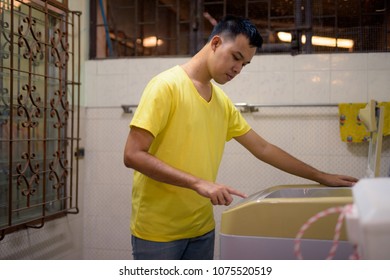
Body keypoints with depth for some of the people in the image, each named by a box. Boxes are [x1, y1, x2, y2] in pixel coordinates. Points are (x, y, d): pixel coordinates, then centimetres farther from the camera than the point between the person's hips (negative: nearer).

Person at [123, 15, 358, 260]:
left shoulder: (223, 102, 7)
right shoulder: (167, 85, -13)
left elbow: (263, 148, 14)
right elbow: (133, 155, -19)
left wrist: (321, 177, 14)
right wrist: (198, 183, -26)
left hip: (202, 229, 6)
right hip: (158, 231, -6)